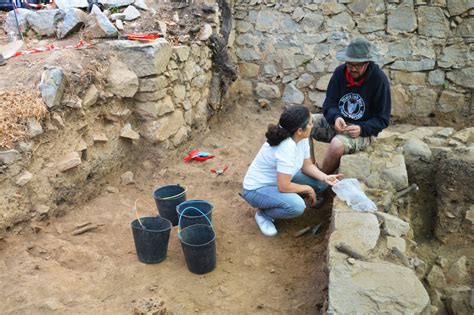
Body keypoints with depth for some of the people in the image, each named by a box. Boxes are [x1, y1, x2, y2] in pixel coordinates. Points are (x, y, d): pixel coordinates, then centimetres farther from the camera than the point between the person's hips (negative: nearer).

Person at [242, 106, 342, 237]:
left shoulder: (301, 138, -9)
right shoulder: (287, 148, -35)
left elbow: (307, 165, 4)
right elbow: (283, 187, -33)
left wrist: (325, 177, -14)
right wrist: (308, 189, -17)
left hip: (280, 179, 9)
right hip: (257, 189, -9)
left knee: (321, 183, 0)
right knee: (297, 206, -33)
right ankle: (263, 214, -4)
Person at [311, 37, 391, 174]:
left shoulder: (379, 79, -13)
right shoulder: (340, 72, -2)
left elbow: (382, 119, -9)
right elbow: (329, 103, -3)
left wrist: (362, 129, -27)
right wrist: (335, 117, -26)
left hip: (363, 130, -5)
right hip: (337, 122, 5)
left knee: (337, 145, -35)